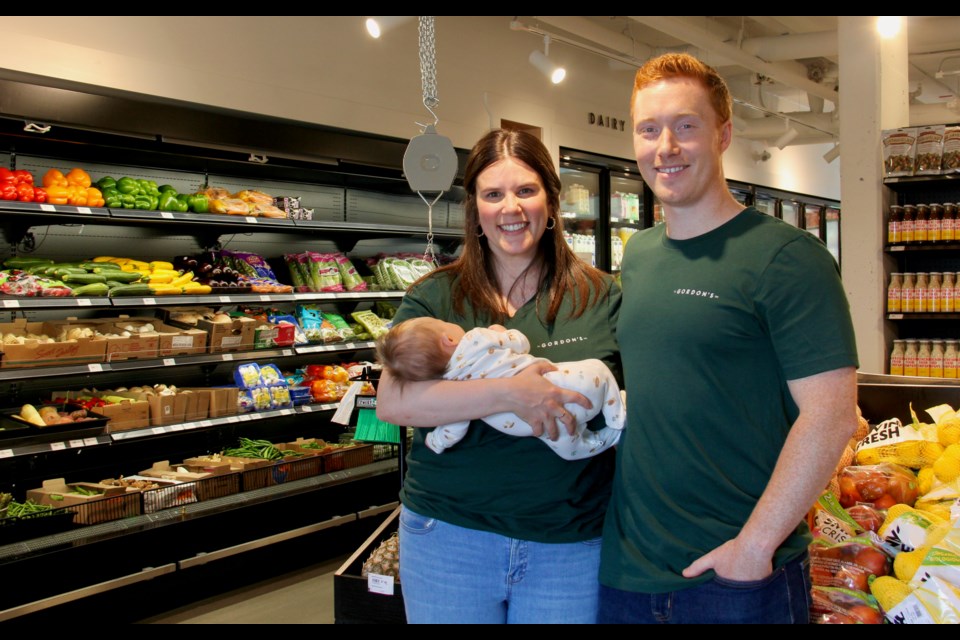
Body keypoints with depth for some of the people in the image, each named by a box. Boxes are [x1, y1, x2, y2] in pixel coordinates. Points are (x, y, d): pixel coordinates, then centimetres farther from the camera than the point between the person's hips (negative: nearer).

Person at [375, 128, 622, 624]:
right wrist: (509, 394, -24)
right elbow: (392, 402, -13)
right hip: (452, 534, 0)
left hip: (572, 544, 1)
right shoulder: (435, 298, -1)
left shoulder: (599, 296, 2)